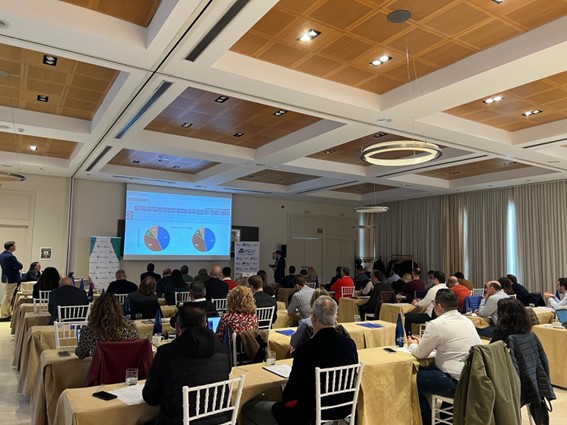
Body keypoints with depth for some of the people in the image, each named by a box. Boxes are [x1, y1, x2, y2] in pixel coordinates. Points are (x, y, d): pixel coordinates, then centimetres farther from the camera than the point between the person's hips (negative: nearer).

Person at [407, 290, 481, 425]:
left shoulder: (436, 324, -14)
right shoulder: (466, 320, 10)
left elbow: (420, 354, -3)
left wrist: (412, 345, 18)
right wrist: (421, 342, 26)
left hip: (459, 383, -9)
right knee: (427, 370, 23)